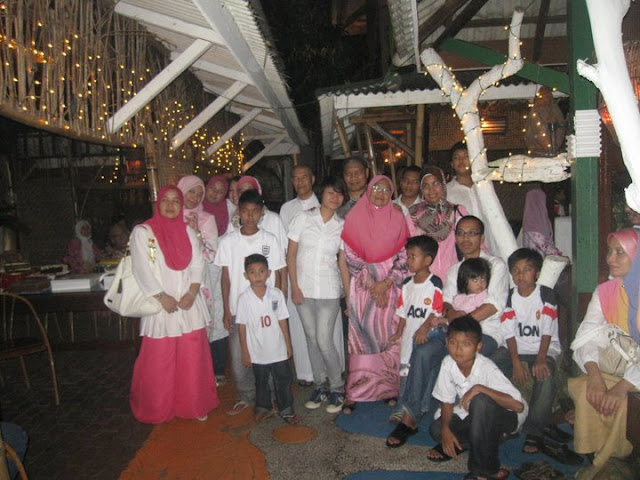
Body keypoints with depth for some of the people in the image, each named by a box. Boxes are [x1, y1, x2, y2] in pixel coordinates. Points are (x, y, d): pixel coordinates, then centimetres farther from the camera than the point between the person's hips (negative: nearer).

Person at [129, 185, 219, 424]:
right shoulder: (143, 232, -1)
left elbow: (198, 263, 4)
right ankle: (156, 410, 21)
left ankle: (196, 405, 21)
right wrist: (162, 297, -14)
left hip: (190, 304, 3)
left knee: (193, 358, 6)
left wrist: (192, 292, -10)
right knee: (159, 361, 3)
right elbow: (142, 269, -8)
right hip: (160, 306, -3)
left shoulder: (187, 231, 11)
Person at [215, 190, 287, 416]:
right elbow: (226, 277, 3)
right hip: (238, 309, 1)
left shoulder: (270, 240, -1)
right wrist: (227, 310, 0)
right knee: (238, 357, 5)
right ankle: (245, 397, 26)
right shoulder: (228, 241, 0)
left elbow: (277, 276, 4)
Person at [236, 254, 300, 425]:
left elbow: (282, 321, 0)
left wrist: (288, 345, 3)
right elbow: (242, 327, -6)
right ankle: (263, 408, 37)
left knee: (283, 381, 11)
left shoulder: (277, 294, -8)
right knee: (261, 382, 18)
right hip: (257, 352, 0)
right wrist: (245, 352, -4)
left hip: (278, 350, 1)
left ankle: (286, 410, 28)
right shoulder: (244, 298, -11)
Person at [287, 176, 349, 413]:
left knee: (324, 340, -6)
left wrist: (349, 294, 0)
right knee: (311, 339, 10)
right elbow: (291, 254, 0)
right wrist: (294, 286, -6)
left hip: (329, 290, -1)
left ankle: (337, 387, 15)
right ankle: (321, 386, 26)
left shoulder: (342, 225, 2)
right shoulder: (303, 218, -1)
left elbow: (343, 262, 4)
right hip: (304, 288, 1)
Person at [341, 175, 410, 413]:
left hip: (390, 286, 1)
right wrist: (370, 285, -9)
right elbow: (350, 254, -3)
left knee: (388, 337, 4)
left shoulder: (397, 218, 5)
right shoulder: (355, 217, 2)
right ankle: (355, 392, 5)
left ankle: (388, 388, 16)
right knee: (361, 337, -1)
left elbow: (404, 255, 1)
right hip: (362, 286, -1)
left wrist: (386, 283, -10)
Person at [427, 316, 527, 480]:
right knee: (436, 429, -17)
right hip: (473, 417, 5)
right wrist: (446, 429, -19)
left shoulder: (487, 369, -30)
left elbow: (519, 405, -38)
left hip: (507, 417, -5)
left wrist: (480, 388, -42)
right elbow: (447, 401, -4)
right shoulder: (448, 363, -16)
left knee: (480, 401, -38)